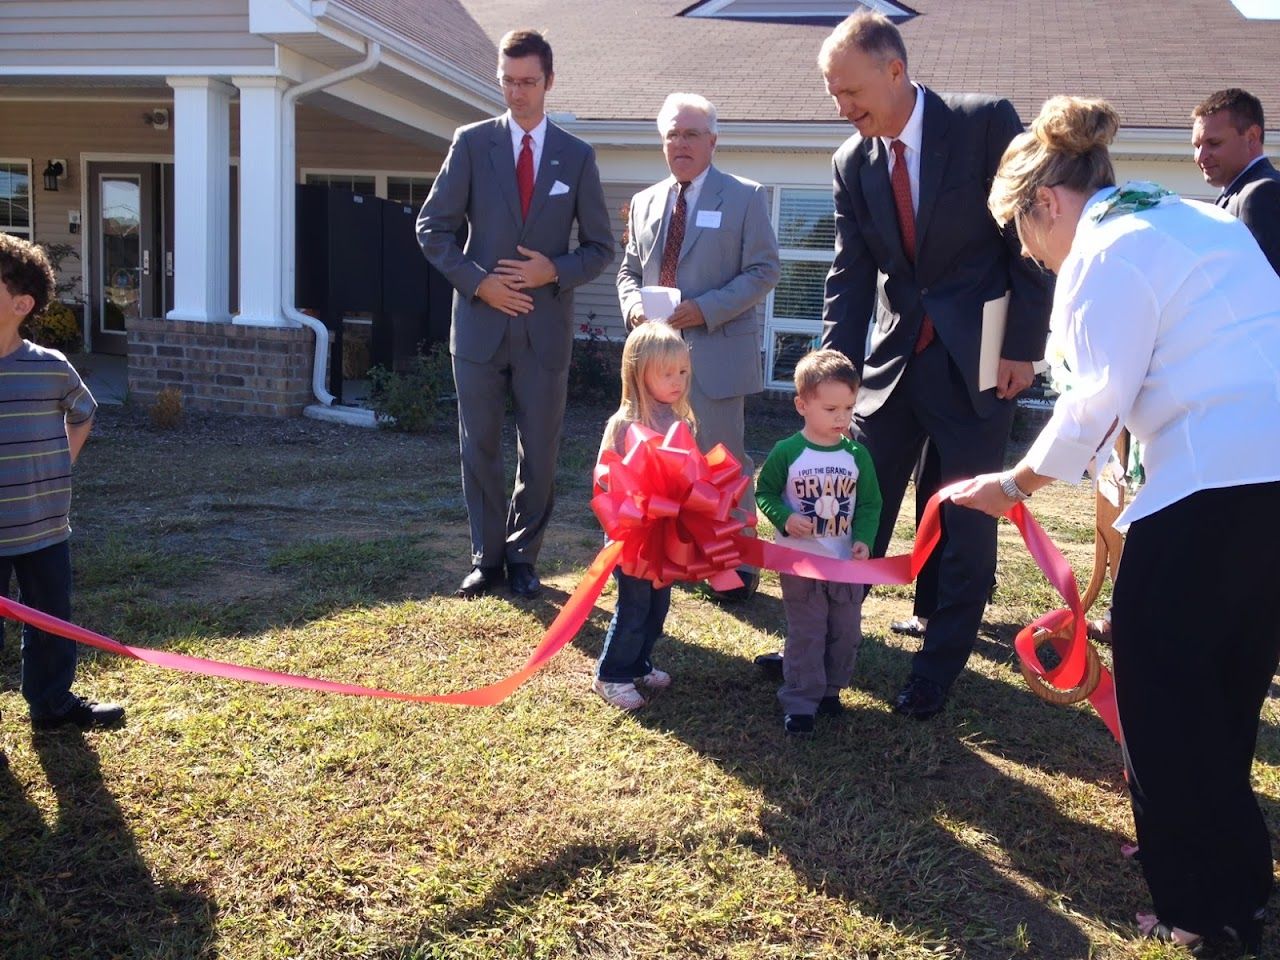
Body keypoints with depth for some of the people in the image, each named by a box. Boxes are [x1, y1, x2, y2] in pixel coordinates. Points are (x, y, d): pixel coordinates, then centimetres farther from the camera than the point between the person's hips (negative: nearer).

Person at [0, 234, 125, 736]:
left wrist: (56, 467, 6)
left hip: (44, 530, 2)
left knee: (51, 624, 17)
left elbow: (82, 416, 16)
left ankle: (53, 704, 34)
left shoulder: (51, 368, -4)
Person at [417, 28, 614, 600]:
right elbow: (433, 229, 2)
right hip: (480, 321, 0)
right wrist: (478, 281, -10)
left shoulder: (577, 156, 5)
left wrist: (554, 270, -10)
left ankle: (522, 556, 21)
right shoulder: (472, 143, 2)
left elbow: (599, 247, 8)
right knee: (479, 448, 6)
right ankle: (487, 557, 20)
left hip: (545, 327, 0)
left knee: (540, 452, 6)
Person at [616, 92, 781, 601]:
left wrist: (706, 309, -18)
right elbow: (628, 270, 19)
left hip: (716, 352, -5)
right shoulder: (644, 203, 15)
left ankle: (740, 561, 12)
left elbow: (763, 271, -6)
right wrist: (634, 305, -5)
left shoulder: (745, 197, 0)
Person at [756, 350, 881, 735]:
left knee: (846, 633, 14)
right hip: (800, 563, -3)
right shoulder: (786, 452, -12)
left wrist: (864, 539, -14)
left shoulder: (857, 455, -4)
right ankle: (800, 702, 13)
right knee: (805, 635, 4)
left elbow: (870, 503, 2)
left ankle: (830, 689, 33)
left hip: (847, 563, 3)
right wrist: (784, 518, -21)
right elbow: (765, 493, -3)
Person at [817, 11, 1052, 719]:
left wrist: (1023, 347, -10)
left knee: (966, 523, 4)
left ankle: (937, 669, 18)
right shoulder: (852, 162, 2)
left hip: (976, 359, -3)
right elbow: (849, 274, 2)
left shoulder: (986, 123, -10)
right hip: (892, 356, 4)